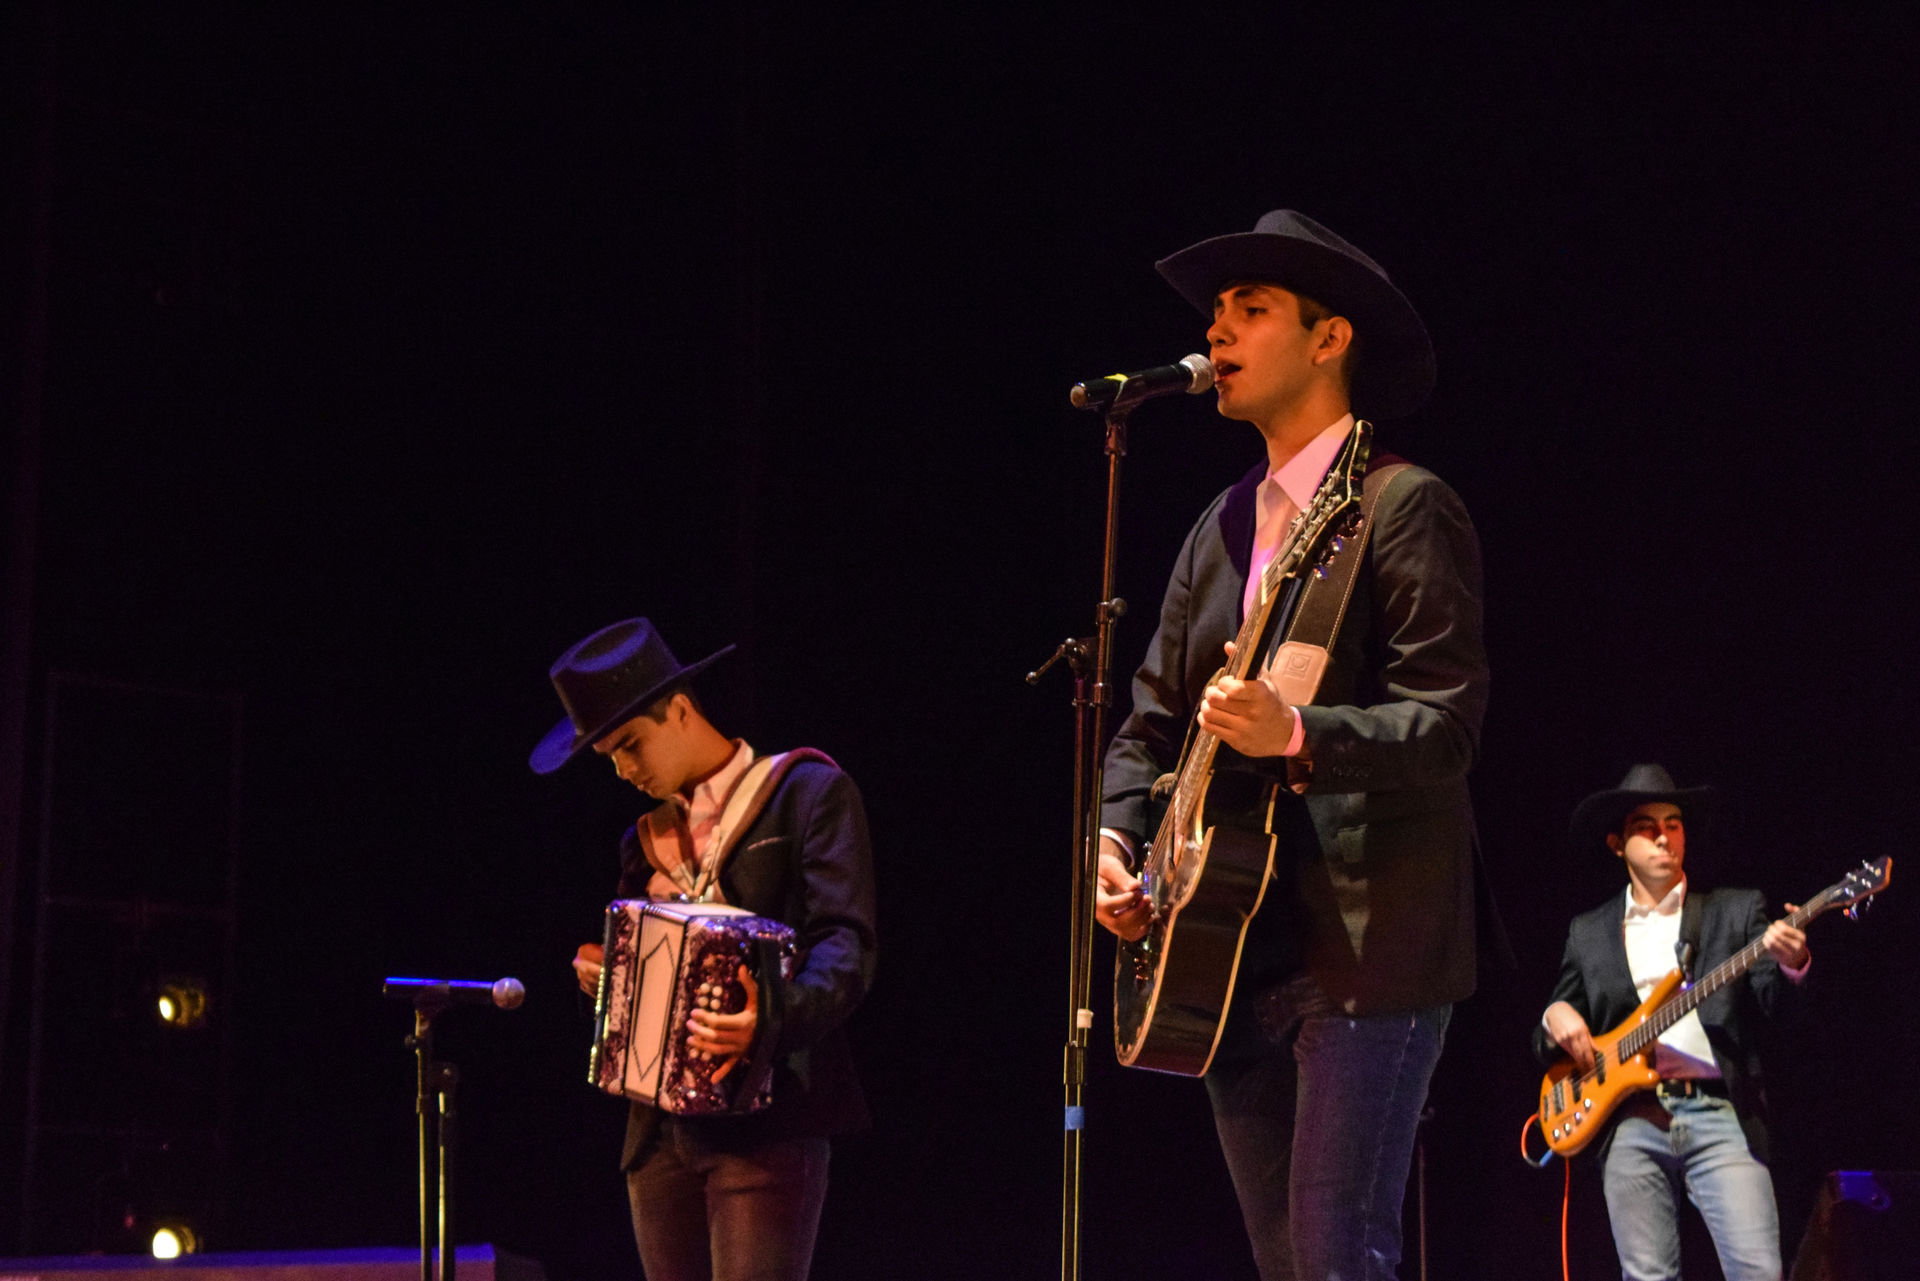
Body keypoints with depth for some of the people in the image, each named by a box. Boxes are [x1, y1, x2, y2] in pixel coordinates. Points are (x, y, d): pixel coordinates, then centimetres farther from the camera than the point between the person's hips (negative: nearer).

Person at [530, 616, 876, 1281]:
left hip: (768, 1120, -7)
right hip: (662, 1132, 7)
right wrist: (598, 976, 5)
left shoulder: (806, 792, 0)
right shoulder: (645, 839, 22)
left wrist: (775, 1017, -29)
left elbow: (846, 947, -11)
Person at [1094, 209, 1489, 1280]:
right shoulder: (1221, 530, 18)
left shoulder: (1407, 509, -6)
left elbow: (1444, 727, -15)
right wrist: (1115, 837, 0)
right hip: (1234, 946, 8)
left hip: (1368, 943, -8)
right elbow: (1152, 721, 19)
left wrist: (1297, 736, -31)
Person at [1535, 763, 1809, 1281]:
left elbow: (1774, 1003, -1)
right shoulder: (1588, 932, 18)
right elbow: (1549, 1045, 21)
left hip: (1720, 1115, -2)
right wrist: (1554, 1019, -3)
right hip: (1630, 1122, 2)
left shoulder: (1738, 910, 12)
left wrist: (1791, 965, -23)